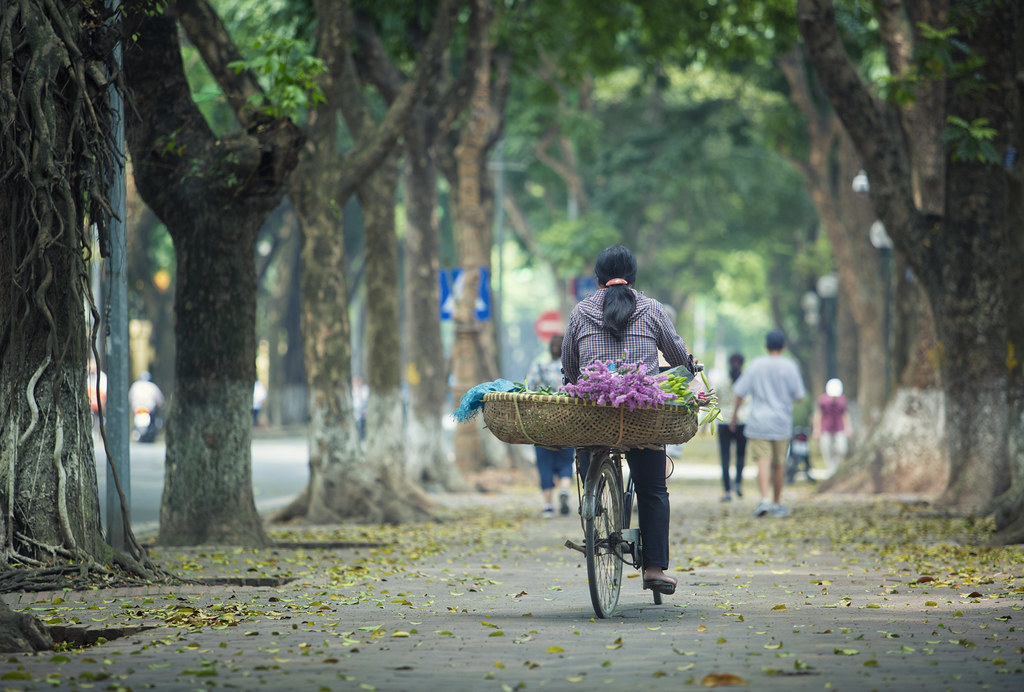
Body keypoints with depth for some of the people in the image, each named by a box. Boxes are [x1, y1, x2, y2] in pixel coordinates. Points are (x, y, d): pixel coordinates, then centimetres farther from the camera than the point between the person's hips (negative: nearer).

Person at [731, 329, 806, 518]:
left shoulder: (756, 365, -1)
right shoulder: (790, 367, -3)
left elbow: (741, 392, -1)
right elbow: (799, 396, 0)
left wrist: (735, 412, 13)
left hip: (758, 422, -1)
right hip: (782, 423, 1)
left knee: (763, 461, -7)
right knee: (779, 464, 11)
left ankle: (764, 498, -26)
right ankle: (777, 503, 20)